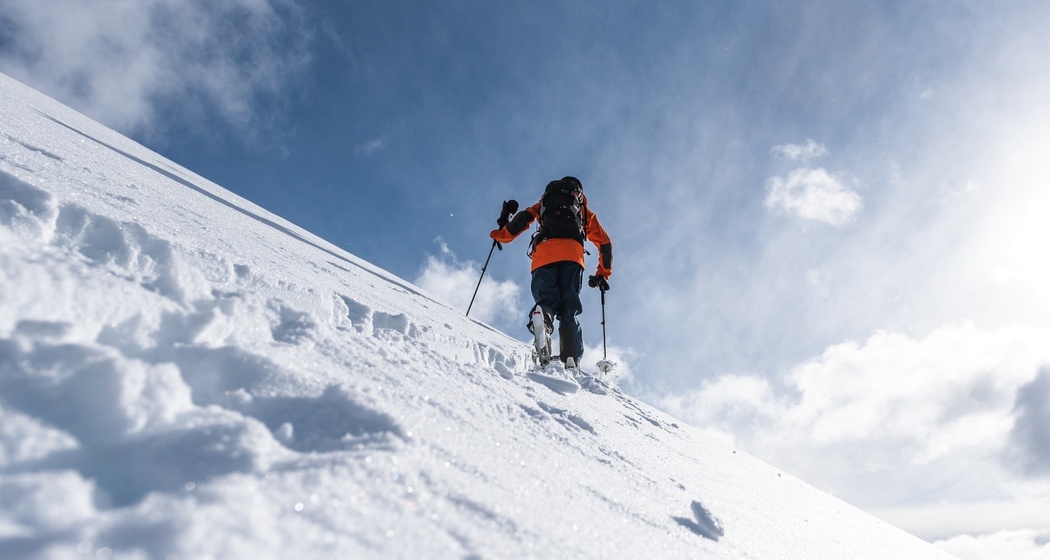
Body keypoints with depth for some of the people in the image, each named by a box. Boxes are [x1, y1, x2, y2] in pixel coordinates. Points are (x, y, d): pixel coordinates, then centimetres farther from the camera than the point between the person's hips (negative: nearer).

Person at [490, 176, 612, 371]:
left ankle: (542, 315, -47)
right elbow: (605, 244, 29)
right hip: (572, 254, 0)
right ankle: (571, 360, -26)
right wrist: (603, 274, 36)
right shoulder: (585, 213, 35)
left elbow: (524, 218, 15)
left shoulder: (544, 204, 34)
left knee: (546, 299, -8)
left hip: (543, 254, 0)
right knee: (569, 310, -4)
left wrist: (501, 234, 25)